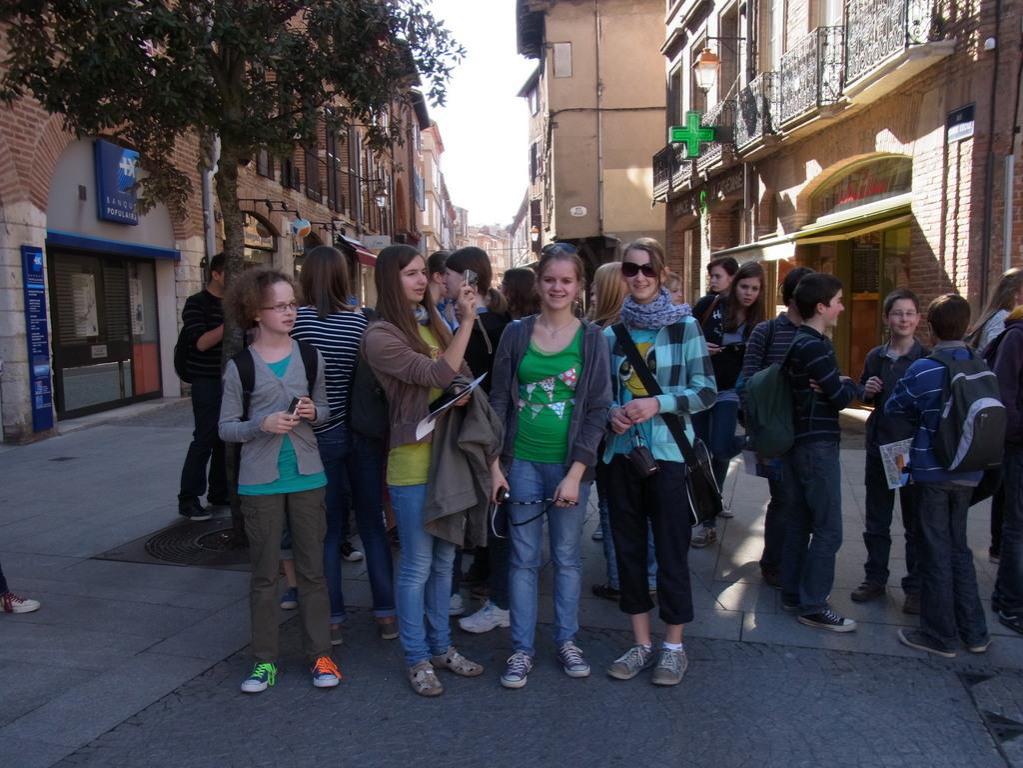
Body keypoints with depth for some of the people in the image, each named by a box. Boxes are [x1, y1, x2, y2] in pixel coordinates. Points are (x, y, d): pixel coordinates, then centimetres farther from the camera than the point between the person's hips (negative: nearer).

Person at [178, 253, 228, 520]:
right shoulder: (196, 303, -7)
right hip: (207, 382, -7)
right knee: (204, 439, -7)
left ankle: (219, 493, 20)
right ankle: (188, 499, 1)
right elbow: (201, 342, -18)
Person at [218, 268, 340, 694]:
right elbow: (226, 427, -2)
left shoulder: (310, 356, 3)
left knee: (312, 569, 8)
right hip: (260, 481, -1)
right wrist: (262, 425, -20)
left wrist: (313, 412, -11)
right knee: (264, 574, 9)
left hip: (307, 477, 2)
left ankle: (319, 654, 20)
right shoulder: (240, 365, -4)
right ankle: (265, 659, 22)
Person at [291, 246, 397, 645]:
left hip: (321, 435, -1)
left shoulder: (298, 321, -8)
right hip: (362, 432, 1)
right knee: (372, 524, 11)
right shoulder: (361, 320, -4)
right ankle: (386, 613, 18)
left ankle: (333, 618, 17)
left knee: (329, 528, 10)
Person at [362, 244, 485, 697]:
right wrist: (467, 320, -18)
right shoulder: (380, 335, -12)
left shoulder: (432, 323, 8)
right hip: (412, 462, -7)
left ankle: (440, 646, 32)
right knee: (417, 566, 5)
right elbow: (437, 375, -21)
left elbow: (461, 376, 17)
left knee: (443, 560, 16)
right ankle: (417, 658, 22)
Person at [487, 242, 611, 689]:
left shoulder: (591, 339, -2)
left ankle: (566, 641, 29)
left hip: (569, 465, 0)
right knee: (524, 558, 8)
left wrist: (575, 473, -10)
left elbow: (598, 409, -4)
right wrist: (495, 464, -2)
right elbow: (499, 401, 4)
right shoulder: (516, 334, 2)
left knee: (568, 557, 12)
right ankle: (522, 649, 21)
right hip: (522, 462, 1)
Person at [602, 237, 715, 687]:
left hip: (668, 451, -3)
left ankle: (674, 646, 21)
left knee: (671, 549, 4)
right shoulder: (612, 333, 7)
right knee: (628, 547, 10)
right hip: (622, 451, 4)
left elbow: (706, 390, -4)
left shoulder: (685, 326, -2)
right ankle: (641, 643, 26)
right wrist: (611, 413, -8)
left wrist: (658, 404, -18)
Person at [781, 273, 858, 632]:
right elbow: (842, 397, -16)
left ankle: (792, 594, 23)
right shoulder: (815, 347, -18)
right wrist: (849, 383, 5)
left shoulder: (799, 342, 13)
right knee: (828, 530, -3)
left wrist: (835, 385, -9)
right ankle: (812, 606, 3)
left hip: (799, 442, 10)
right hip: (818, 445, -10)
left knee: (798, 523, 14)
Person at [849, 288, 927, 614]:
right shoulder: (875, 357, 4)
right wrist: (866, 391, -5)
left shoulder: (927, 358, -7)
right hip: (879, 446, 4)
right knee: (876, 520, 14)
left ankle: (916, 587, 21)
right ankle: (875, 579, 28)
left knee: (916, 522, 8)